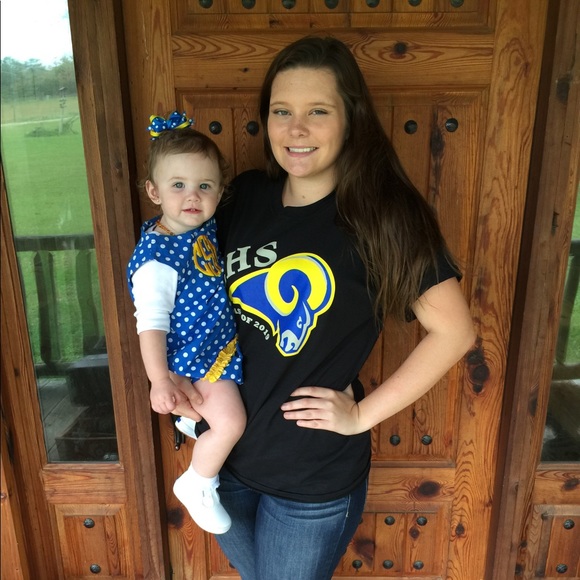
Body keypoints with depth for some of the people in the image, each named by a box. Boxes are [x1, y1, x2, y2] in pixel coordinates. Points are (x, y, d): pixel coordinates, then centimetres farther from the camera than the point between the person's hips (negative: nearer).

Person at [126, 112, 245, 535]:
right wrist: (160, 380, -30)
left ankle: (193, 419, 54)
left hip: (220, 342, 9)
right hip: (191, 359, -9)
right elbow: (151, 323, -28)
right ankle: (197, 485, 12)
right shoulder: (157, 259, -29)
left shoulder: (204, 227, -5)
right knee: (230, 421, -14)